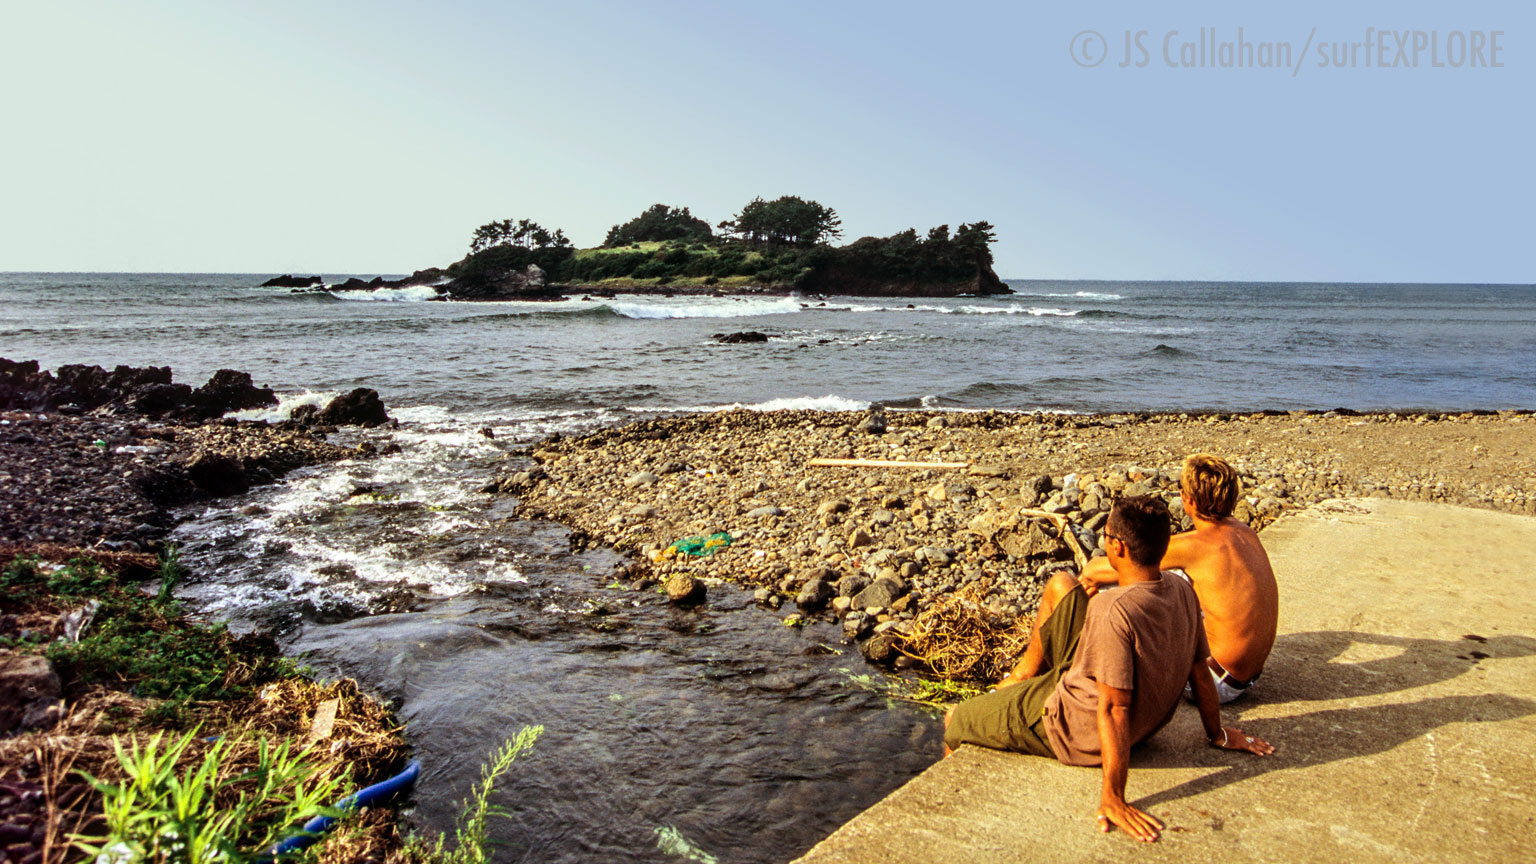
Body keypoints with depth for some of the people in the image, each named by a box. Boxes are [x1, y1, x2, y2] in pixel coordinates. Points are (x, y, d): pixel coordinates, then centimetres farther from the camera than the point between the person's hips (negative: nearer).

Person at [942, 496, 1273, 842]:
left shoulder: (1115, 610, -37)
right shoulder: (1182, 591, -12)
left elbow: (1113, 709, -35)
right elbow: (1199, 672, 0)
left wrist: (1113, 798, -30)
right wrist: (1217, 735, 16)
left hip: (1074, 730, -8)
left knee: (956, 720, 9)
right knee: (1061, 584, 15)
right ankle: (1025, 672, 34)